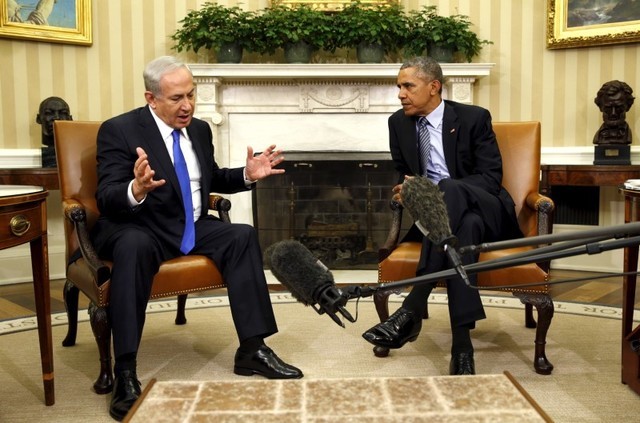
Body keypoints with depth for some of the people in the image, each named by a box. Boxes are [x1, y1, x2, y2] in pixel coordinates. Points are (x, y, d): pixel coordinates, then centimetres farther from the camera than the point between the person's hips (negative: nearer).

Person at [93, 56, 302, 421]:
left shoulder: (200, 129, 8)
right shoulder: (119, 130, -11)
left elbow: (213, 180, 23)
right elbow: (107, 199, -18)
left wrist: (247, 175, 2)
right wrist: (136, 190, -42)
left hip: (194, 228, 6)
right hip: (138, 229, -5)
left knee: (243, 235, -18)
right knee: (133, 247, -38)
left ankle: (252, 350, -14)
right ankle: (125, 373, -33)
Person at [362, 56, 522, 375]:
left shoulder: (474, 118, -3)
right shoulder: (399, 123, 9)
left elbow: (491, 178, -10)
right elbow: (402, 176, 19)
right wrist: (408, 190, -9)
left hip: (485, 210, -2)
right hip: (438, 215, 2)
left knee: (449, 190, -38)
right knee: (465, 226, -37)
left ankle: (411, 311, -46)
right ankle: (462, 346, -45)